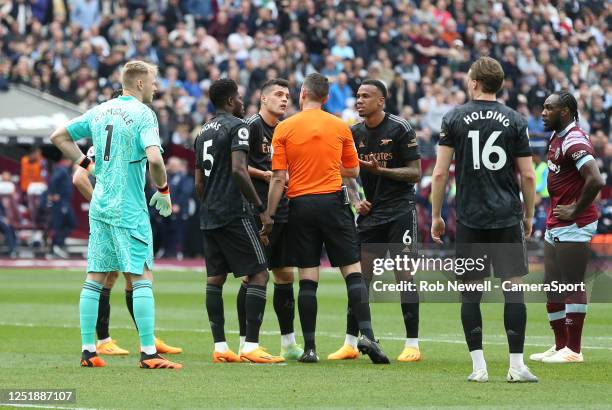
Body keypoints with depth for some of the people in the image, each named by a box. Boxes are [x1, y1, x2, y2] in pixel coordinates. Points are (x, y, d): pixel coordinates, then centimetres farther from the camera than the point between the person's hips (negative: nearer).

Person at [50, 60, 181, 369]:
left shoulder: (100, 111, 11)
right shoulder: (143, 114, -11)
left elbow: (59, 137, 17)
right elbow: (154, 158, -23)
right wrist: (163, 190, -8)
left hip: (99, 205, 7)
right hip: (129, 209, -7)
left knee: (95, 277, 9)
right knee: (142, 277, -4)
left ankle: (88, 350, 10)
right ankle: (148, 353, -8)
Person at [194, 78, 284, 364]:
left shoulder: (203, 132, 18)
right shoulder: (237, 127, -7)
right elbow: (238, 170, -19)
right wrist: (261, 208, -15)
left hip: (208, 217, 8)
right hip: (234, 213, -8)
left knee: (215, 278, 8)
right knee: (259, 274, -6)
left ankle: (219, 346, 7)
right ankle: (251, 346, -12)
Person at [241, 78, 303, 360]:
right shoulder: (251, 126, -7)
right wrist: (264, 174, -16)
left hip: (282, 213, 8)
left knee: (285, 276, 9)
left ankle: (288, 344, 15)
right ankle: (245, 344, -2)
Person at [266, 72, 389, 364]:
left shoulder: (284, 128, 1)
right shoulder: (340, 127, 5)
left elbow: (278, 178, -3)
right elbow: (353, 171, 14)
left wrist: (270, 215, 2)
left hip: (301, 204, 0)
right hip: (333, 202, 0)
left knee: (307, 279, 2)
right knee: (353, 271, 1)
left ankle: (309, 347, 0)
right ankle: (366, 335, -13)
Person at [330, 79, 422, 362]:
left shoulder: (400, 129, -8)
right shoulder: (354, 133, 8)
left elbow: (415, 173, -9)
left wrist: (380, 170, -19)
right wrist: (356, 200, 2)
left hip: (400, 209, -5)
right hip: (370, 212, 5)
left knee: (404, 275, -6)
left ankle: (412, 345, -2)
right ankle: (350, 344, 7)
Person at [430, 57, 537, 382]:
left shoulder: (454, 119, 0)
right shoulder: (515, 121, 2)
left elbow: (440, 173, -2)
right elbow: (528, 175, 2)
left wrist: (436, 216, 7)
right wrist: (529, 215, 14)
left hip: (469, 218, 0)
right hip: (507, 217, 0)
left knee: (470, 293, 5)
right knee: (513, 288, 1)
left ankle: (478, 366, 1)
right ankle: (516, 365, -4)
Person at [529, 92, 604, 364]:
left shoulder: (575, 141, -18)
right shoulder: (557, 137, 14)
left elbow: (595, 180, -29)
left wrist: (575, 211, -19)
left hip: (574, 227, -11)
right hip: (555, 226, 11)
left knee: (573, 285, -7)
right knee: (553, 287, 14)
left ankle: (573, 350, -3)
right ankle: (560, 346, 22)